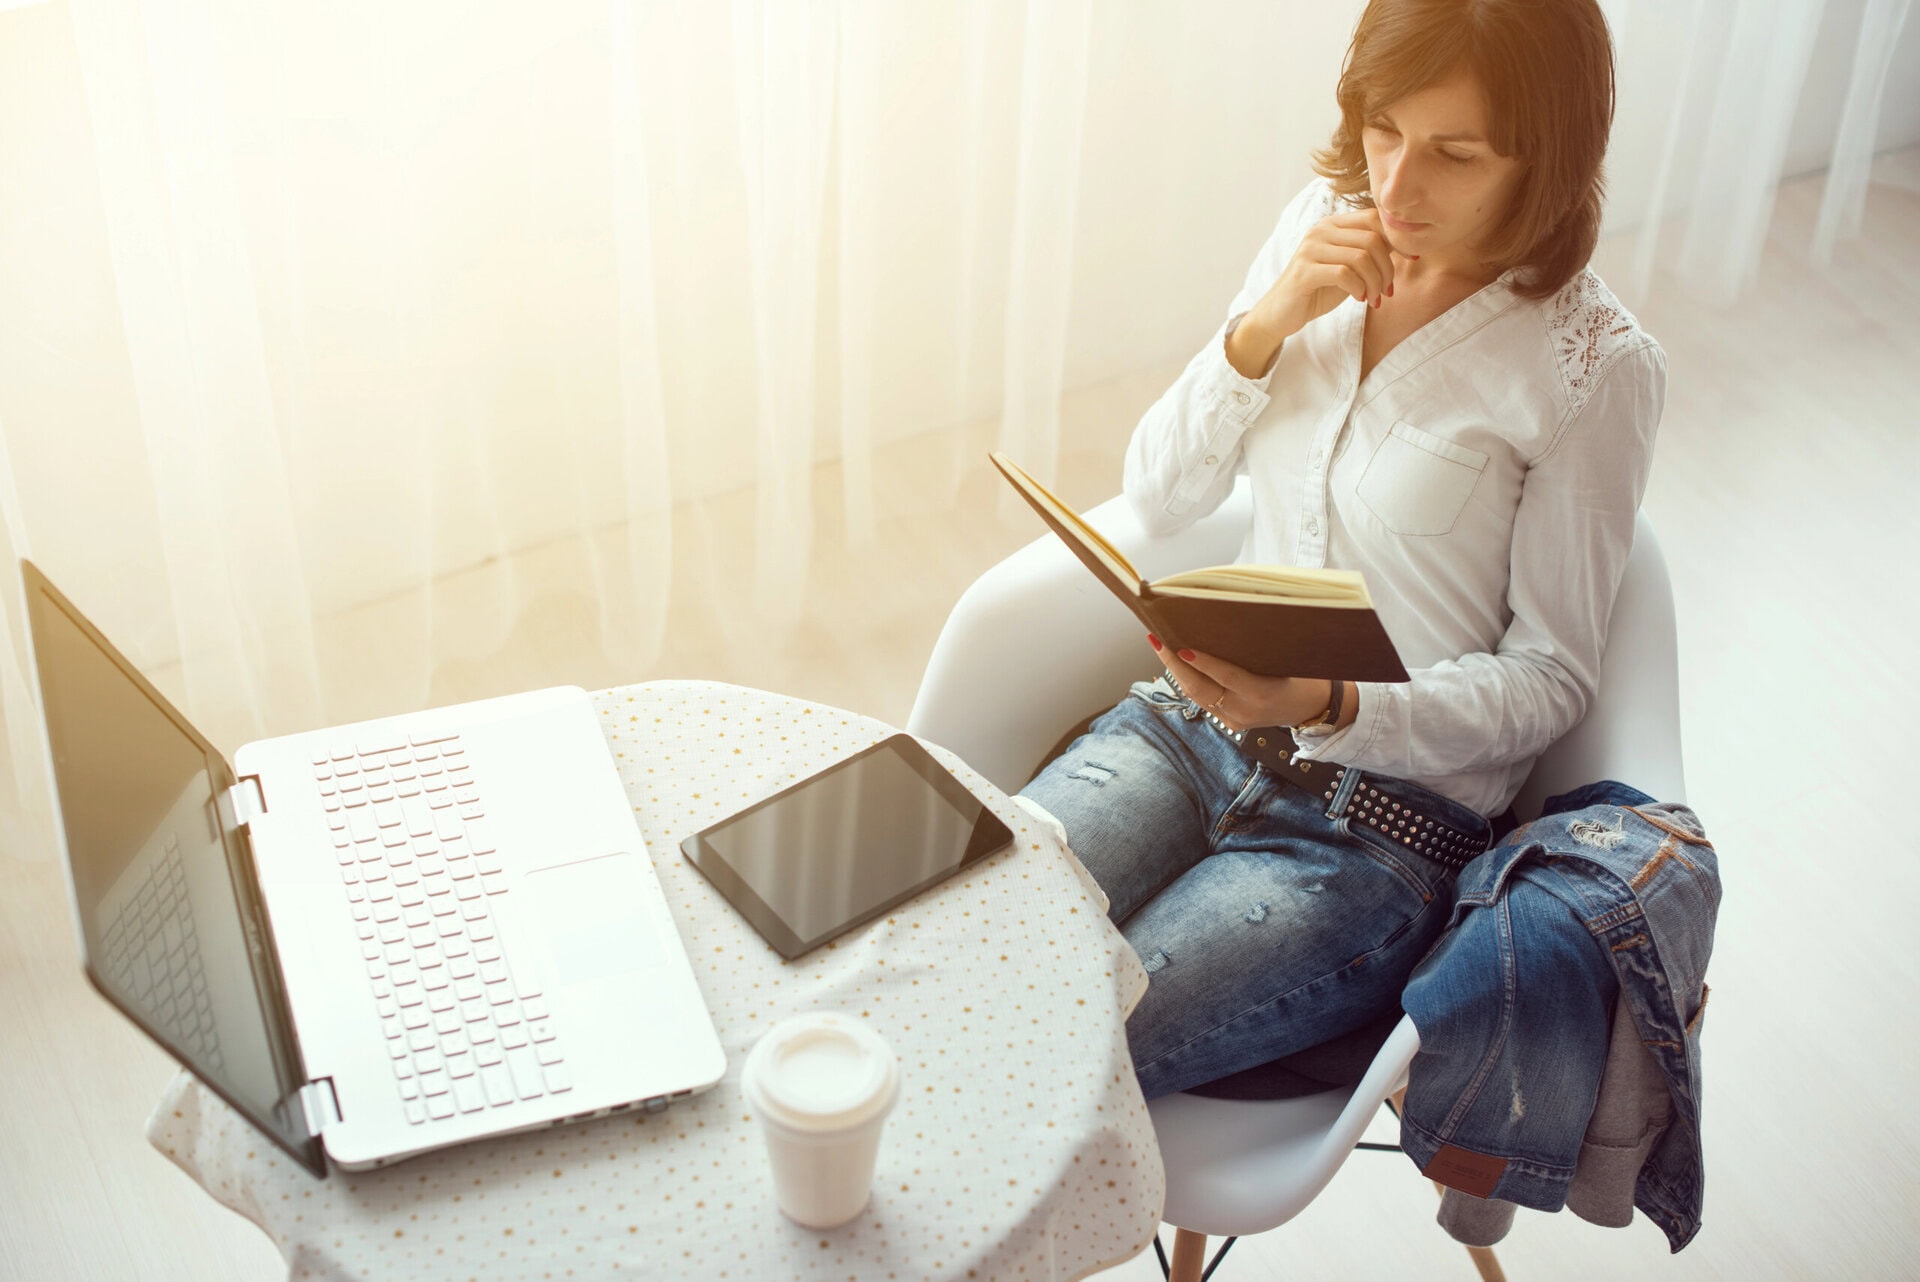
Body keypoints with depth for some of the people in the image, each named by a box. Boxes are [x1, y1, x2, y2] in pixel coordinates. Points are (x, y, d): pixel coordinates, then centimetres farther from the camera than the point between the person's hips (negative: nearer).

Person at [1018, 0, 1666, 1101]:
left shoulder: (1598, 368, -13)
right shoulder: (1322, 230, 3)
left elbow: (1552, 678, -7)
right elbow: (1161, 497, 6)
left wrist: (1330, 708, -24)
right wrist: (1263, 329, -11)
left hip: (1387, 822, -5)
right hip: (1192, 722, 5)